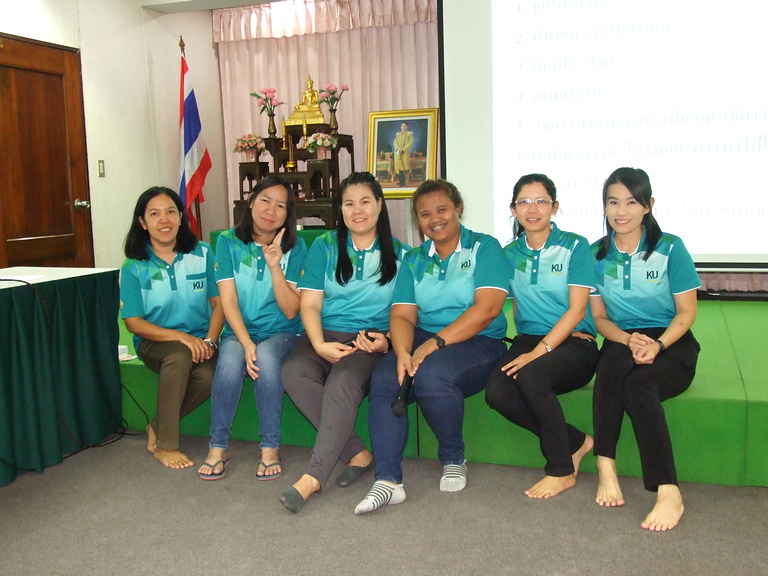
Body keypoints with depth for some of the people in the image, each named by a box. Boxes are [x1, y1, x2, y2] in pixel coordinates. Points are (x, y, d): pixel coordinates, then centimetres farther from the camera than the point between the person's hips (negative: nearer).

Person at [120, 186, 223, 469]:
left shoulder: (202, 254, 0)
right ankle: (165, 445, -20)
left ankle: (158, 427, -3)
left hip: (198, 341, 2)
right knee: (179, 356, -36)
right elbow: (133, 322, -7)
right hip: (154, 342, -1)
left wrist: (209, 341, -15)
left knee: (210, 376, -31)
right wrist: (180, 336, -21)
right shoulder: (134, 267, -3)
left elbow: (218, 302, 2)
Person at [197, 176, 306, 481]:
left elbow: (291, 311, -7)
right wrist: (246, 343, -21)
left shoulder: (295, 247, 0)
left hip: (281, 333, 0)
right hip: (238, 331, 1)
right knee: (231, 359, -32)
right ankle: (217, 446, -15)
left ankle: (271, 447, -18)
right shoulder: (228, 242, 1)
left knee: (266, 357, -33)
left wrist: (274, 266, -19)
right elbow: (228, 300, -6)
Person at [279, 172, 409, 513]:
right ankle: (358, 455, -22)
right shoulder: (324, 247, 14)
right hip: (325, 334, 2)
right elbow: (309, 304, 5)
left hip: (371, 340, -2)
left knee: (343, 380, -35)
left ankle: (313, 477, -34)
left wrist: (387, 340, -13)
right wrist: (320, 345, -13)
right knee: (293, 372, -30)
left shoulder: (399, 254, 12)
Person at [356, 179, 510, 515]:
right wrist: (403, 353, -17)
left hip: (479, 344, -4)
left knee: (430, 374, -34)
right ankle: (388, 480, -26)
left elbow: (487, 308, -12)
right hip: (424, 341, 4)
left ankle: (454, 460, -8)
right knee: (383, 379, -25)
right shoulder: (413, 260, 17)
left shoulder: (484, 248, 3)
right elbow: (402, 315, 6)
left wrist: (435, 342, -21)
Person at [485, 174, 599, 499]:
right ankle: (574, 443, -3)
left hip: (574, 343, -4)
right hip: (528, 340, 5)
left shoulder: (574, 246, -1)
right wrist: (525, 348, -4)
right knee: (496, 392, -26)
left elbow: (577, 309, -9)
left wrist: (539, 351, -19)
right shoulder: (510, 254, 13)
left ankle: (561, 470, -13)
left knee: (530, 375, -35)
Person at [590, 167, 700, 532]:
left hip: (671, 344, -2)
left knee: (638, 385, -35)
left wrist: (658, 344, -20)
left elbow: (686, 312, -1)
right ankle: (605, 466, -32)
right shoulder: (596, 254, 5)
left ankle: (668, 492, -32)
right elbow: (599, 317, 6)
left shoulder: (670, 248, -2)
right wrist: (629, 340, -15)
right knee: (614, 359, -36)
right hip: (622, 341, 2)